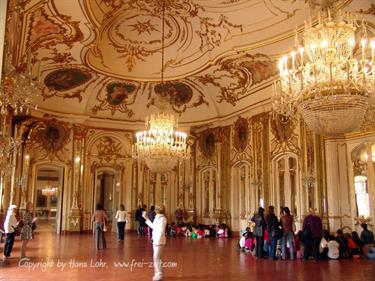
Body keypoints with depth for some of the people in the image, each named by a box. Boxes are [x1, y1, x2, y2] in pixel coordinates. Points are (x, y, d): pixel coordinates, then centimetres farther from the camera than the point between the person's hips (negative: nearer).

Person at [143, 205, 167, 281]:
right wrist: (146, 218, 26)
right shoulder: (157, 217, 12)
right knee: (156, 258, 15)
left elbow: (161, 230, -20)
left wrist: (158, 240, -22)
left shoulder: (162, 218, -15)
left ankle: (159, 275, 1)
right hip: (155, 240, 9)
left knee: (156, 258, -7)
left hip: (159, 241, -9)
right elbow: (153, 226, 22)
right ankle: (157, 274, 24)